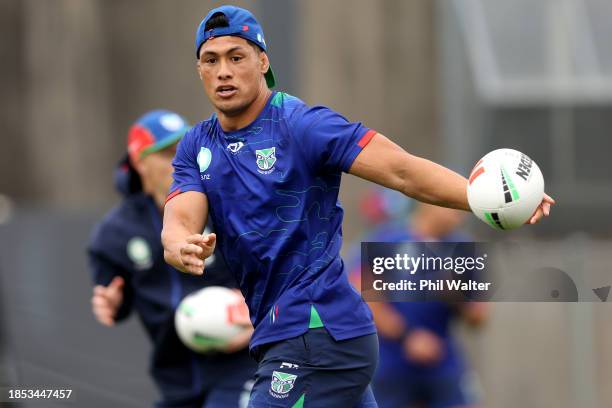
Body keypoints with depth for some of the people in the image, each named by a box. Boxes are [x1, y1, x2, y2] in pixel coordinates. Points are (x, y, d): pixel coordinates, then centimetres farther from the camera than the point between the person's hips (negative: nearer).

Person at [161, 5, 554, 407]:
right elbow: (178, 223, -5)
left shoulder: (302, 125, -11)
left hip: (317, 337, -7)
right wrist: (182, 249, -31)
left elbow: (402, 171, -19)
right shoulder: (197, 147, 9)